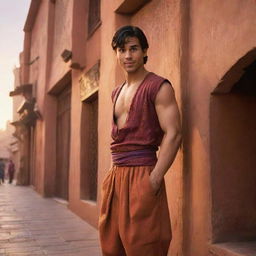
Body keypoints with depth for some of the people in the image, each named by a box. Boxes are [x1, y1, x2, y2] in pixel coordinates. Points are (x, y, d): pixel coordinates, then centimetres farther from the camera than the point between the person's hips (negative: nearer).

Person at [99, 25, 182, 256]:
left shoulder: (158, 87, -5)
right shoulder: (117, 92, 18)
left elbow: (173, 134, -14)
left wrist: (154, 180, -20)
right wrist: (115, 174, 14)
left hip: (141, 176, -8)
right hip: (115, 175, 8)